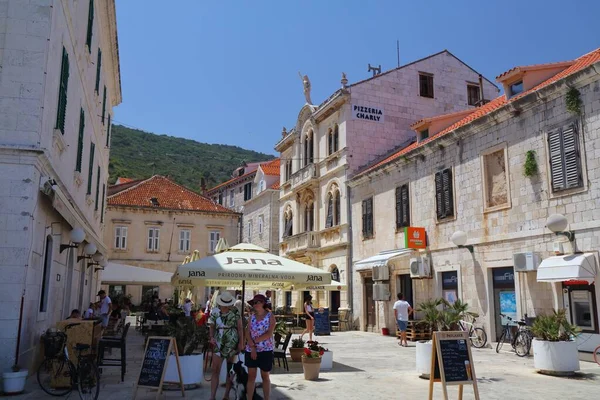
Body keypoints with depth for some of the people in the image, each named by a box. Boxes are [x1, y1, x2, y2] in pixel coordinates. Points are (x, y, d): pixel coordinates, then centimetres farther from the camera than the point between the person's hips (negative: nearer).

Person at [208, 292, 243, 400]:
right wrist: (211, 337, -9)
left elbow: (240, 328, -4)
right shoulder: (215, 312, -1)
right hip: (219, 343, 2)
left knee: (230, 370, 8)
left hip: (232, 344, -2)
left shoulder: (235, 312, -7)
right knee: (215, 370, -1)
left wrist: (241, 343, -9)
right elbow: (212, 326, 8)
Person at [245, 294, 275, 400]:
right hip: (251, 350, 4)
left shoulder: (270, 316, -6)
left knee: (265, 377, 7)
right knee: (251, 376, 7)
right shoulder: (252, 316, 6)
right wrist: (252, 346, -14)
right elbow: (248, 333, -1)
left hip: (266, 350, -4)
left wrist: (254, 341, -11)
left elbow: (269, 334, -15)